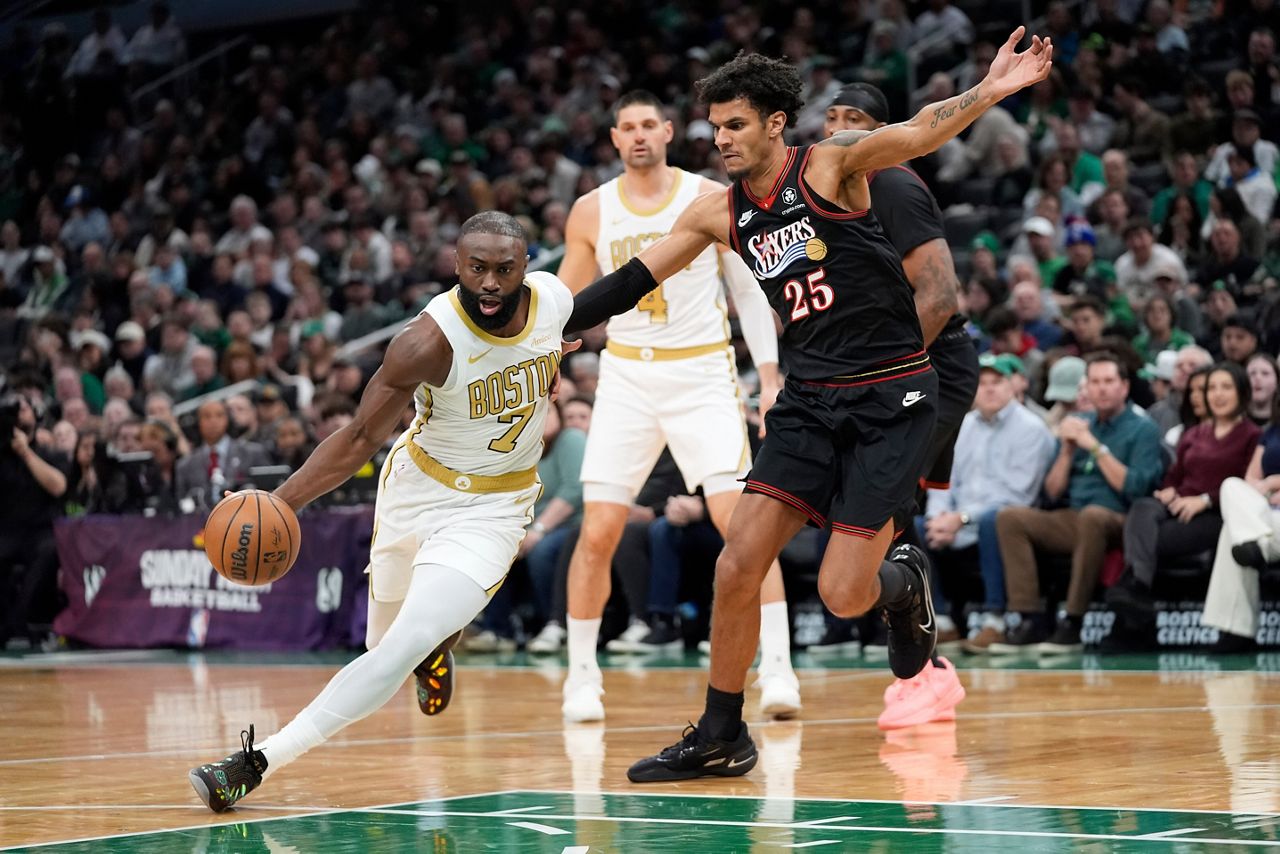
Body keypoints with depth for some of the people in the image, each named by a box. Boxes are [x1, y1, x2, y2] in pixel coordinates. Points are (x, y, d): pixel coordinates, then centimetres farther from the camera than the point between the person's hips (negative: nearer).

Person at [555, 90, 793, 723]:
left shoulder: (711, 199, -2)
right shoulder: (591, 212, 3)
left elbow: (750, 291, 3)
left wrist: (770, 377, -5)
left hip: (702, 372, -2)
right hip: (626, 374, 2)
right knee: (598, 532, -3)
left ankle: (777, 668, -11)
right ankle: (581, 677, 11)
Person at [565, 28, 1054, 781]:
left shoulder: (830, 165, -10)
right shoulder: (719, 214, 7)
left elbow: (916, 134, -26)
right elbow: (633, 280, 14)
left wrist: (987, 93, -44)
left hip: (891, 400, -5)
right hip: (810, 400, 6)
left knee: (842, 595, -11)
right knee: (737, 567, -5)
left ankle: (905, 585, 26)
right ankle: (721, 739, 11)